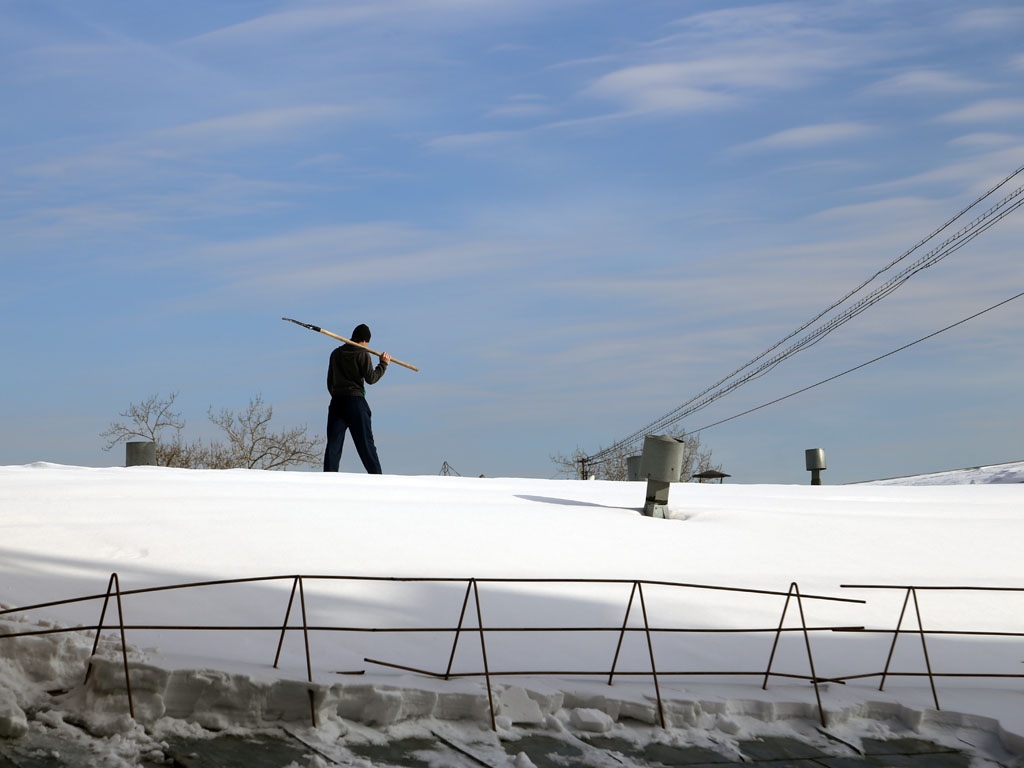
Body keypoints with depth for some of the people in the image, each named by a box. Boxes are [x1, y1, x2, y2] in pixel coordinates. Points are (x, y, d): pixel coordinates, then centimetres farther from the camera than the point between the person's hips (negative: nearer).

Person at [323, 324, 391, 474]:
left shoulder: (336, 353, 13)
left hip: (336, 401, 4)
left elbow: (330, 382, 16)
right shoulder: (362, 354, -5)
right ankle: (377, 477, 1)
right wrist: (383, 363, 4)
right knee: (365, 443, 0)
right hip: (355, 400, -4)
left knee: (333, 444, 1)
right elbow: (371, 378, -8)